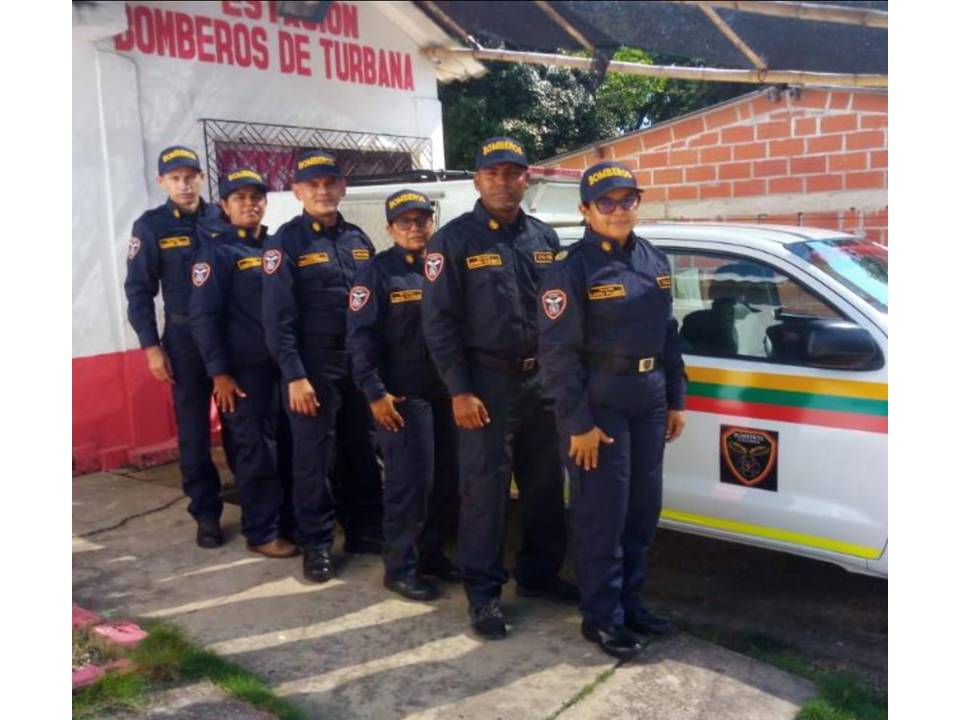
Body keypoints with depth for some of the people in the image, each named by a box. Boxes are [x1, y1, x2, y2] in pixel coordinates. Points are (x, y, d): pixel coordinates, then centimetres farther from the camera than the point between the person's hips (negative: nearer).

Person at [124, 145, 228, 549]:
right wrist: (151, 347, -6)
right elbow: (139, 291, 0)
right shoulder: (151, 227, -1)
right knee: (194, 431, 5)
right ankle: (206, 513, 16)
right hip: (185, 339, -1)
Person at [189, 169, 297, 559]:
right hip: (244, 369, -6)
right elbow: (203, 316, -12)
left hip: (280, 364, 6)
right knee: (258, 452, 0)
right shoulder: (216, 251, -7)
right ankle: (261, 533, 12)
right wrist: (219, 372, -15)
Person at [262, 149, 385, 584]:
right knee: (314, 458, 2)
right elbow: (278, 317, -11)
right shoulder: (287, 242, -6)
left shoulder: (359, 240, 11)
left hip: (361, 362, 5)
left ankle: (365, 531, 26)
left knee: (362, 451, 12)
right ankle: (316, 544, 15)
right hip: (314, 366, -5)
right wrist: (294, 376, -17)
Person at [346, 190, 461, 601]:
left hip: (446, 391, 6)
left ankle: (430, 554, 27)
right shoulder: (378, 272, -4)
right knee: (410, 482, -3)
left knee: (446, 479, 10)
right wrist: (375, 392, -15)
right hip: (403, 395, -6)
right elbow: (360, 337, -8)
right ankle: (400, 567, 11)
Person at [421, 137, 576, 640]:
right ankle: (483, 592, 13)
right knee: (485, 489, 0)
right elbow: (438, 321, -8)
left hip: (542, 379, 6)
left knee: (546, 485, 13)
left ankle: (539, 573, 30)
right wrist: (459, 390, -14)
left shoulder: (544, 238, 11)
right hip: (488, 381, -5)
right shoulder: (454, 239, -5)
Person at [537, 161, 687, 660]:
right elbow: (557, 353, -15)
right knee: (603, 514, 0)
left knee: (644, 509, 13)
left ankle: (630, 602, 29)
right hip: (600, 403, -7)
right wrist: (579, 423, -16)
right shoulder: (572, 268, -12)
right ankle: (601, 617, 15)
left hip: (649, 401, 7)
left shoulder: (654, 261, 10)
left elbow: (669, 334, 16)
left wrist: (675, 399, 13)